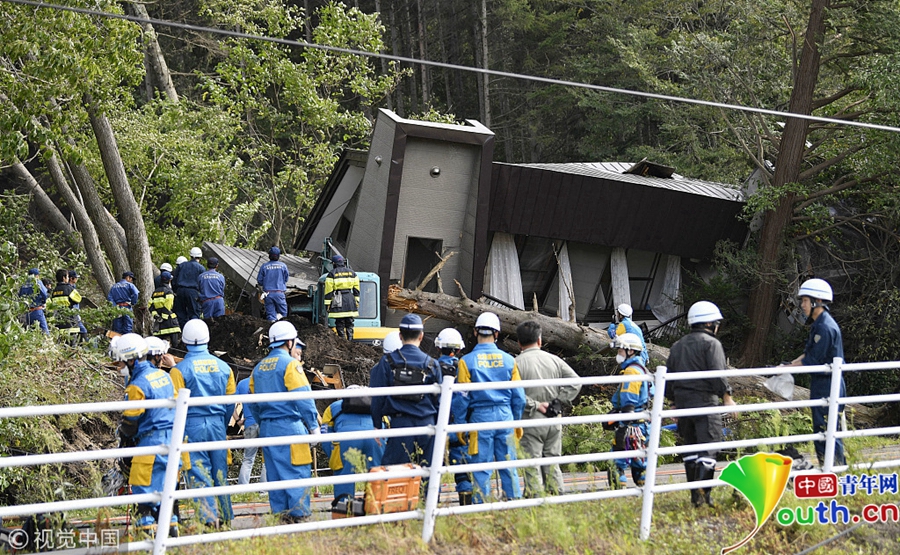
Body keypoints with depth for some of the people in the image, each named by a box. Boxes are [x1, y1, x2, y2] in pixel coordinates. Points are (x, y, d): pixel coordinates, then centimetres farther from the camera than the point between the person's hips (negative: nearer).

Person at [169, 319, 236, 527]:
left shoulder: (180, 369, -8)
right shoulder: (223, 367, 6)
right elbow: (230, 402, 11)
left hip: (192, 425, -4)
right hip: (217, 424, 4)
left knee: (199, 473, -2)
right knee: (220, 472, 10)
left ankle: (210, 517, -10)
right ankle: (226, 517, 14)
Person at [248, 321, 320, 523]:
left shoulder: (259, 368, 15)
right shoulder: (290, 364, -8)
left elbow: (253, 403, 18)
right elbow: (303, 398, -13)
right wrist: (314, 426, -10)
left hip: (267, 428, 7)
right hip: (289, 425, -7)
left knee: (274, 474, 9)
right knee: (297, 472, -5)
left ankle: (280, 515, 10)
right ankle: (299, 514, -8)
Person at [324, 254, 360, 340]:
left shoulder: (332, 274, -2)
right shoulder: (351, 272, 12)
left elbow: (328, 290, -4)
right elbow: (356, 289, 12)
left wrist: (327, 303, -2)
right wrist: (357, 301, 16)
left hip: (338, 300, -4)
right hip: (350, 299, 4)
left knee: (340, 323, -1)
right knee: (349, 323, 10)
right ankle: (350, 339, 6)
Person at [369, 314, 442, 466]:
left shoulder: (387, 362, 0)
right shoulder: (432, 365, 5)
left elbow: (377, 397, 0)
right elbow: (439, 401, 10)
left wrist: (377, 426, 8)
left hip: (399, 424, -2)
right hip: (426, 424, 2)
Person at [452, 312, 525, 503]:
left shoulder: (467, 361, -5)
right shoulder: (508, 360, 4)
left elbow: (461, 398, -4)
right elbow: (519, 397, 7)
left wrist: (460, 424, 5)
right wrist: (516, 421, 19)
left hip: (480, 417, -2)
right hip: (505, 416, 2)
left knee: (481, 469, 1)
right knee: (508, 466, 8)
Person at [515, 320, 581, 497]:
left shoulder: (517, 363, -8)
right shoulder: (554, 360, 6)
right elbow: (575, 382, 3)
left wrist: (535, 405, -8)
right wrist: (559, 402, 2)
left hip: (531, 422, -5)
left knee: (532, 466, -3)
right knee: (552, 463, 13)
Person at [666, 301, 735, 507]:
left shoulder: (677, 346, 17)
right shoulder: (711, 343, -4)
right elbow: (717, 374, -14)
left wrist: (674, 402, 25)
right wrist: (727, 397, -7)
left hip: (682, 401, 6)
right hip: (705, 401, -6)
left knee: (690, 447, 11)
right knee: (708, 446, -8)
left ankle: (695, 495, 11)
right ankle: (703, 491, -21)